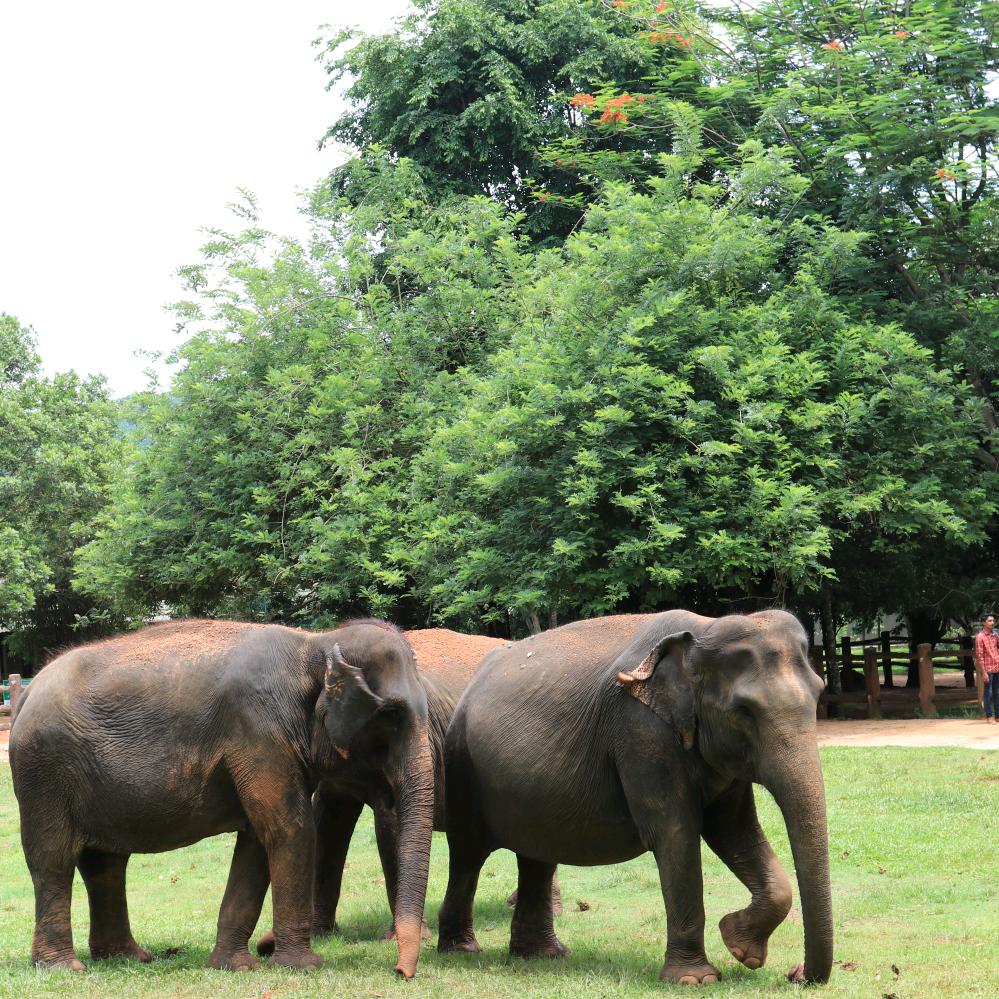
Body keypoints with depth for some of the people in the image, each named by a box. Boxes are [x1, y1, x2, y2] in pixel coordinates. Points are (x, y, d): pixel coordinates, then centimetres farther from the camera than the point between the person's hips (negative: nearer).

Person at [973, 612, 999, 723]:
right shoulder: (980, 637, -9)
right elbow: (979, 656, -11)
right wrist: (984, 672, -14)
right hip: (988, 669, -5)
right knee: (989, 693, -1)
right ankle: (989, 716, 5)